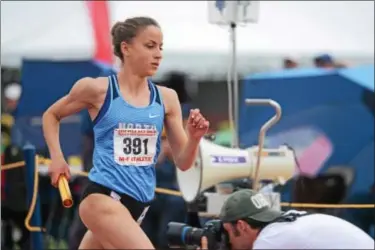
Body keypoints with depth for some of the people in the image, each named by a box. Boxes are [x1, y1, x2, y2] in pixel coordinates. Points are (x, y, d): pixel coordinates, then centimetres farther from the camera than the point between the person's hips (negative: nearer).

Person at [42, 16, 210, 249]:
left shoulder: (166, 98, 5)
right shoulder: (97, 89, -4)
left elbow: (183, 162, 8)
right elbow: (51, 115, 14)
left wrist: (194, 138, -12)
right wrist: (57, 158, 2)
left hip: (139, 203, 5)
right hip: (103, 197, -5)